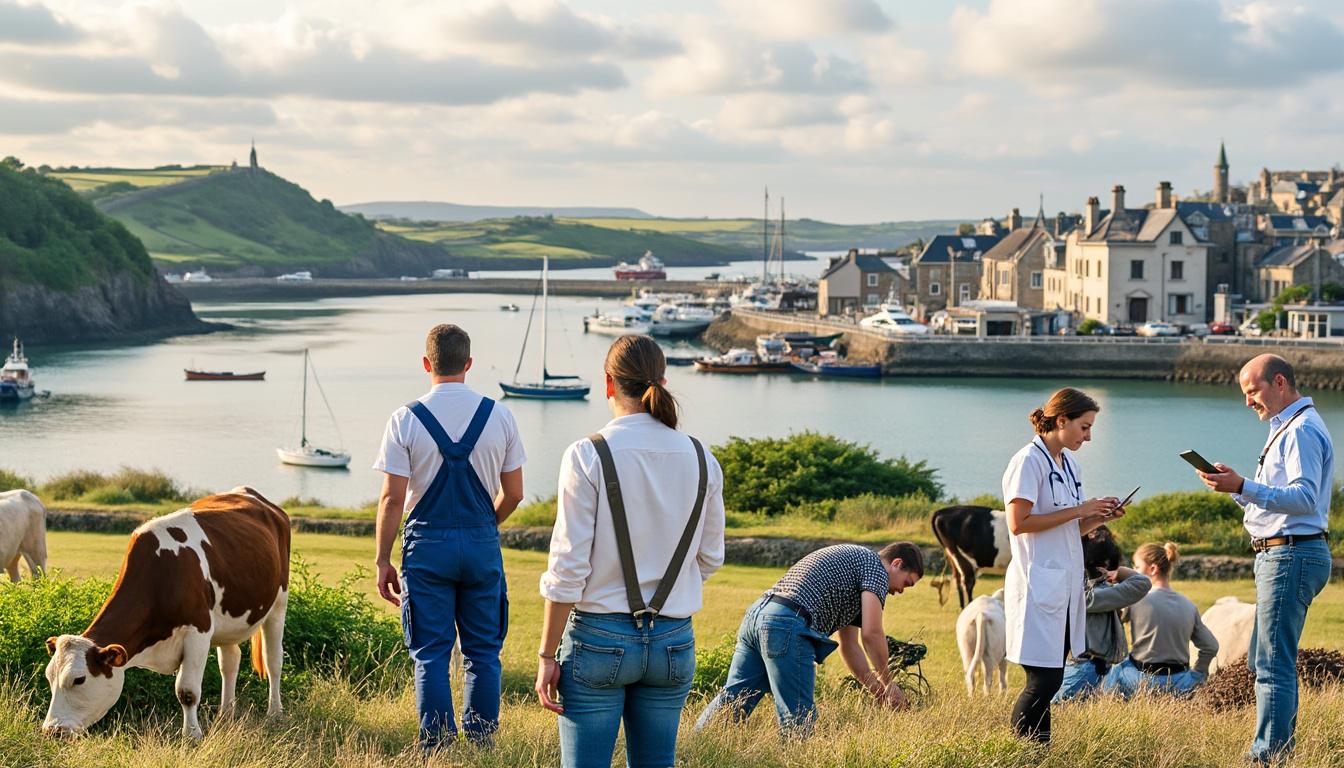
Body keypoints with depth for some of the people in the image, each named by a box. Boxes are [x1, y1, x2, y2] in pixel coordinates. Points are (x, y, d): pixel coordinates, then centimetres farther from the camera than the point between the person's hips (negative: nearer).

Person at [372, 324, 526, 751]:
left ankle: (437, 746, 5)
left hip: (427, 543, -2)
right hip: (482, 544, 2)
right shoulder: (499, 417, 0)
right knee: (483, 651, 11)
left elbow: (392, 498, -8)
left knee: (431, 654, 5)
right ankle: (481, 743, 12)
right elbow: (513, 494, 5)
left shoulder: (406, 420, -6)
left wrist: (383, 560, 0)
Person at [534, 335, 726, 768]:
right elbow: (709, 559, 12)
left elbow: (568, 568, -10)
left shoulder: (588, 456, -10)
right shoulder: (700, 460, 2)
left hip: (600, 638, -4)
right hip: (673, 641, 4)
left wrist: (547, 656, -4)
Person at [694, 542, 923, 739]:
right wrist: (887, 683, 9)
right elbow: (871, 634, -4)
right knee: (798, 719, -4)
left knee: (732, 699, 10)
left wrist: (879, 694, 35)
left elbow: (850, 646, 35)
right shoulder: (875, 566, 5)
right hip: (788, 625, -10)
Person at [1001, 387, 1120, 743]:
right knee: (1044, 681, -11)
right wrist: (1077, 510, -15)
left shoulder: (1071, 465, 17)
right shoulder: (1029, 461, -9)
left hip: (1066, 585, 8)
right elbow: (1018, 523, -17)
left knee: (1050, 681, 7)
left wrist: (1098, 516, 4)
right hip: (1038, 585, -8)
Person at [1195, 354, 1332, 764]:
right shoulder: (1288, 429, 21)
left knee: (1273, 665, -11)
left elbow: (1304, 498, -25)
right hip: (1280, 556, 11)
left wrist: (1242, 486, -30)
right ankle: (1281, 751, 20)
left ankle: (1268, 756, -11)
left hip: (1291, 556, -11)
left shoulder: (1302, 430, -13)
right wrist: (1234, 485, 9)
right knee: (1265, 661, 15)